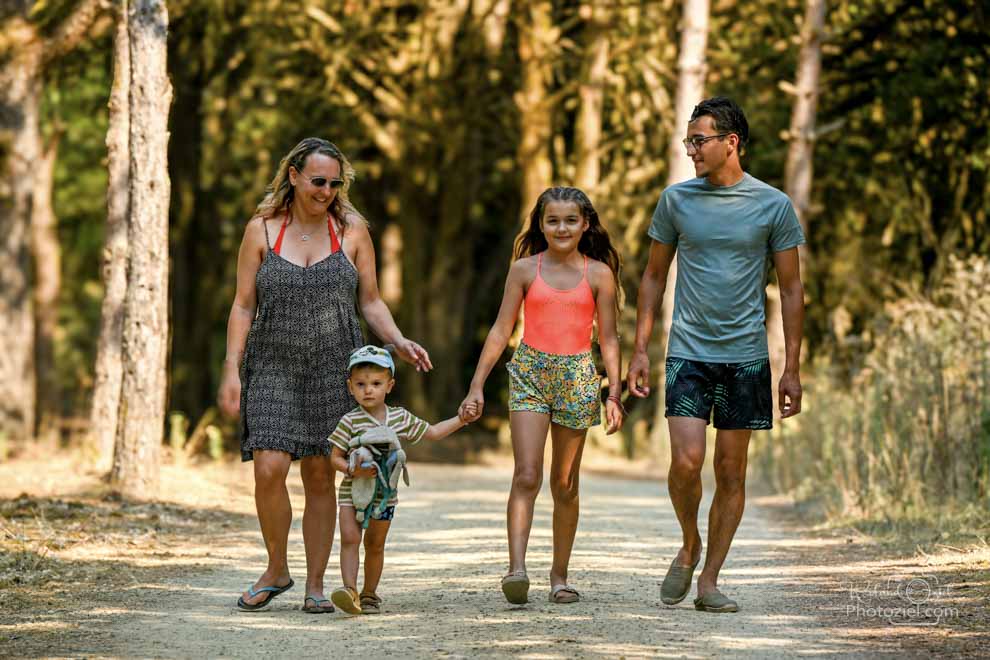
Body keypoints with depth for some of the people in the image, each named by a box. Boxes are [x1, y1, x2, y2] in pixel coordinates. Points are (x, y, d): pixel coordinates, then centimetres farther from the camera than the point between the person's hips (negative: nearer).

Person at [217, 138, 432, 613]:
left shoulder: (352, 231, 5)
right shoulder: (261, 230, 3)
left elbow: (371, 302, 8)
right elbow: (243, 306, 3)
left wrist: (398, 342, -9)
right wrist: (232, 370, -5)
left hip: (333, 368, 1)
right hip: (274, 366, -1)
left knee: (320, 477, 1)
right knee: (269, 470, -14)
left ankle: (315, 586, 10)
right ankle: (277, 570, 7)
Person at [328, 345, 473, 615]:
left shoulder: (401, 418, 5)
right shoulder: (350, 421, -8)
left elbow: (432, 432, 19)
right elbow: (335, 457, -7)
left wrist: (461, 420, 14)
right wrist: (353, 470, -25)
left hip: (384, 494, 3)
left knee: (375, 545, 10)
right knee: (349, 538, -16)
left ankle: (370, 594, 20)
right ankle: (350, 590, -24)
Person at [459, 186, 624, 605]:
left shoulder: (598, 274, 4)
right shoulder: (525, 270, 3)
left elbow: (608, 340, 6)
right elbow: (500, 331, 4)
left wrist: (614, 394, 0)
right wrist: (477, 386, -1)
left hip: (576, 377, 1)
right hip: (530, 374, -1)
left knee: (565, 484, 7)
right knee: (526, 475, -14)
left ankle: (560, 575, 17)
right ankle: (517, 569, -23)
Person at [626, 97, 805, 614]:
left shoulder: (773, 206, 0)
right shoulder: (676, 200, 4)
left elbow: (790, 289, 4)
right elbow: (654, 277, 13)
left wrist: (792, 368, -1)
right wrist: (640, 349, 6)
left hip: (746, 357, 0)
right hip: (688, 352, 0)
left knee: (731, 471, 2)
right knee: (686, 461, -14)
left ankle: (709, 580, 11)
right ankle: (689, 545, 14)